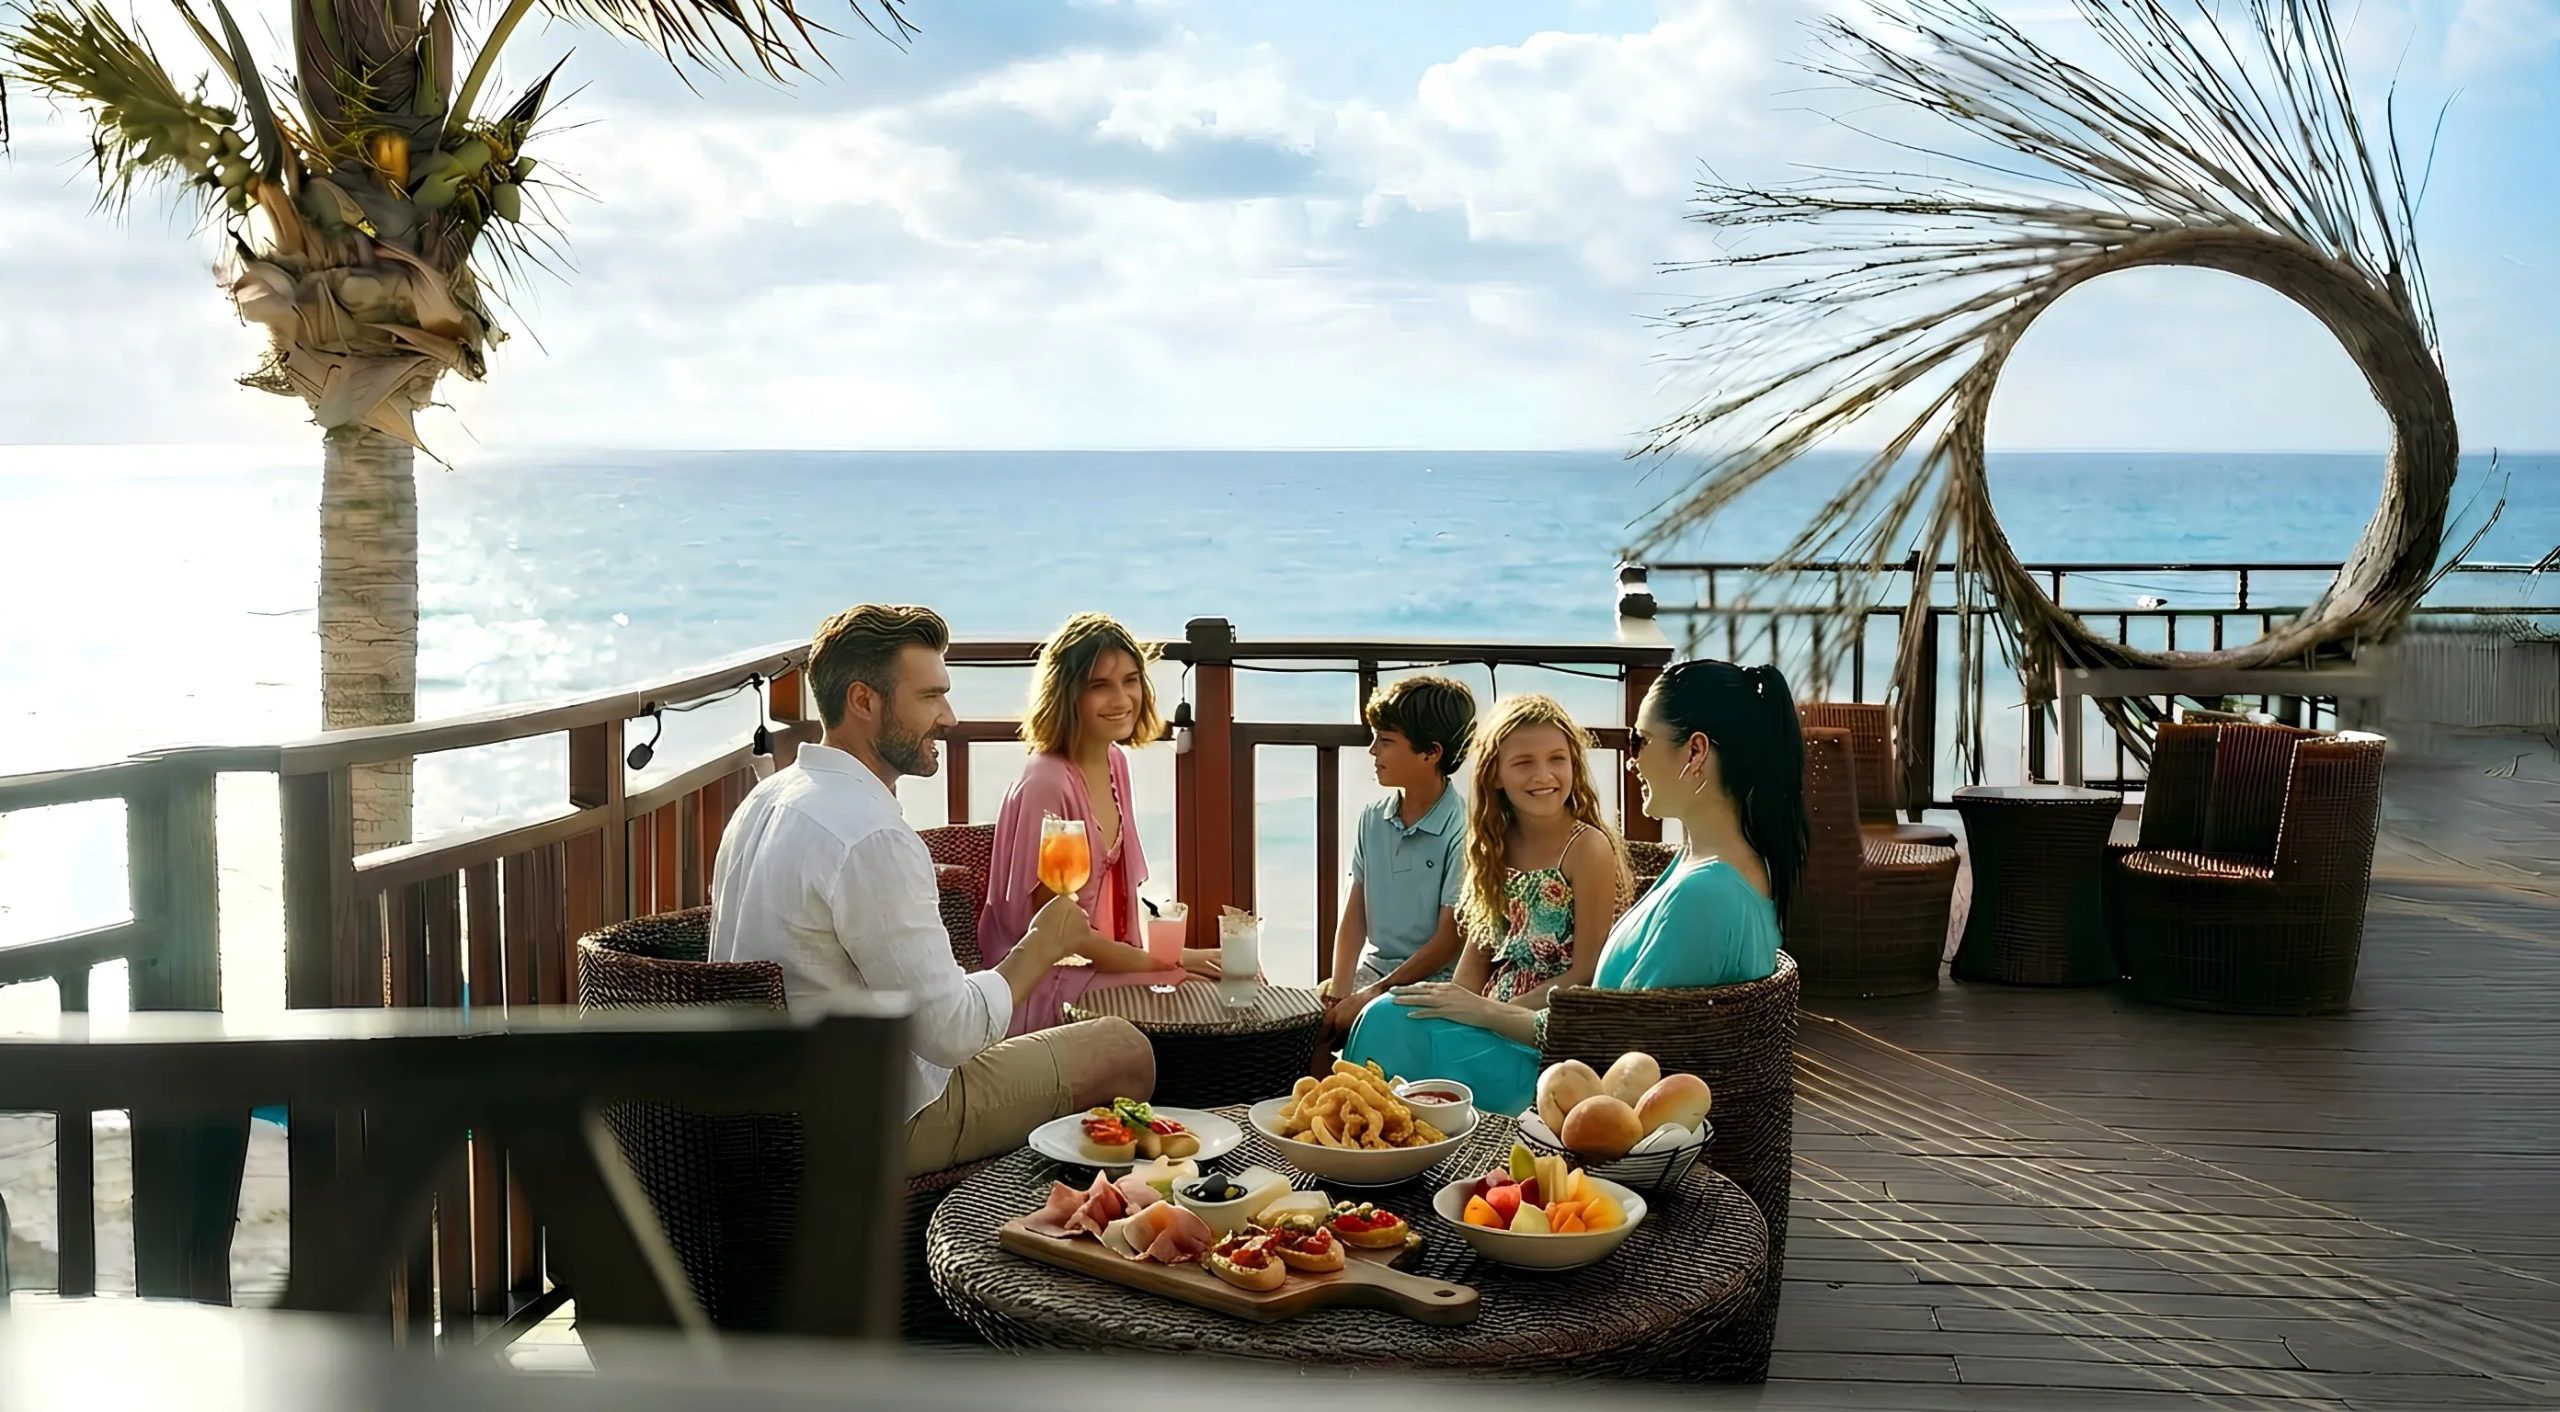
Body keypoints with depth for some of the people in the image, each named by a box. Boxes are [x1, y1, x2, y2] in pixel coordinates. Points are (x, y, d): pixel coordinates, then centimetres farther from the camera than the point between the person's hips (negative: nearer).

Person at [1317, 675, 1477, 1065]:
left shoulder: (1461, 829, -14)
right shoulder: (1373, 819, 6)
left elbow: (1450, 938, -14)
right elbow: (1355, 914, 7)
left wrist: (1375, 994, -14)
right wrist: (1339, 991, -7)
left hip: (1432, 981, -6)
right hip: (1372, 970, 6)